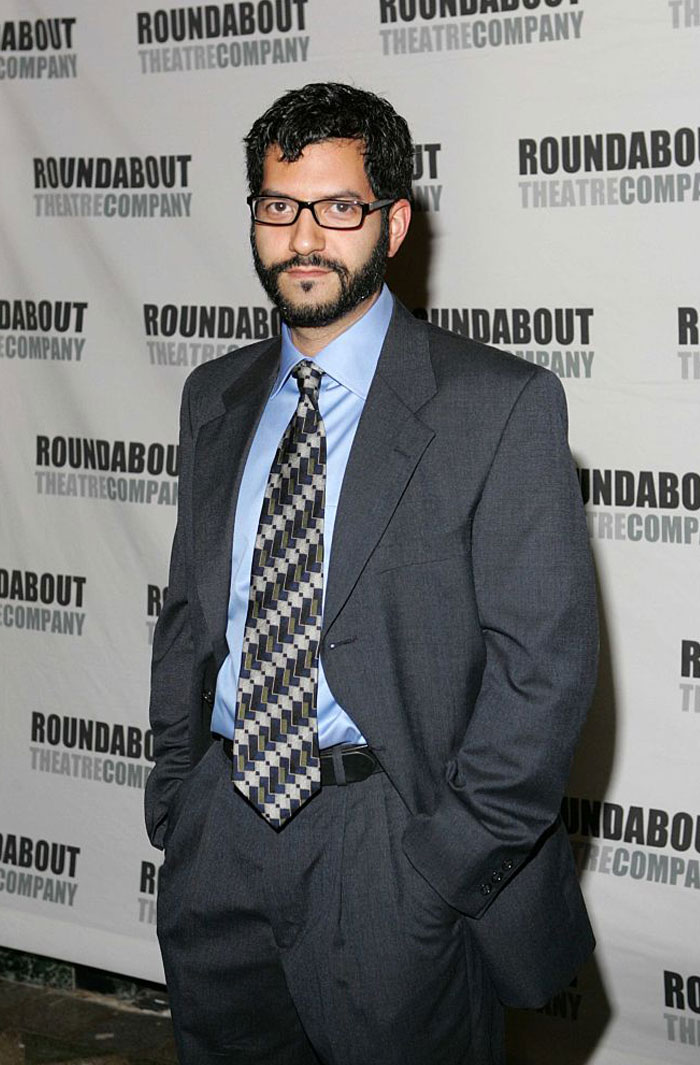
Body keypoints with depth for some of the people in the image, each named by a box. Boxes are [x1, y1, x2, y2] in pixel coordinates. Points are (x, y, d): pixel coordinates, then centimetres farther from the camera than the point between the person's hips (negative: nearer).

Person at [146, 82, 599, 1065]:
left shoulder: (502, 405, -8)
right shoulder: (216, 398, 10)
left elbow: (544, 663, -11)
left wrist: (442, 867, -15)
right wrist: (175, 793, 7)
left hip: (398, 844, -5)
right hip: (221, 833, 5)